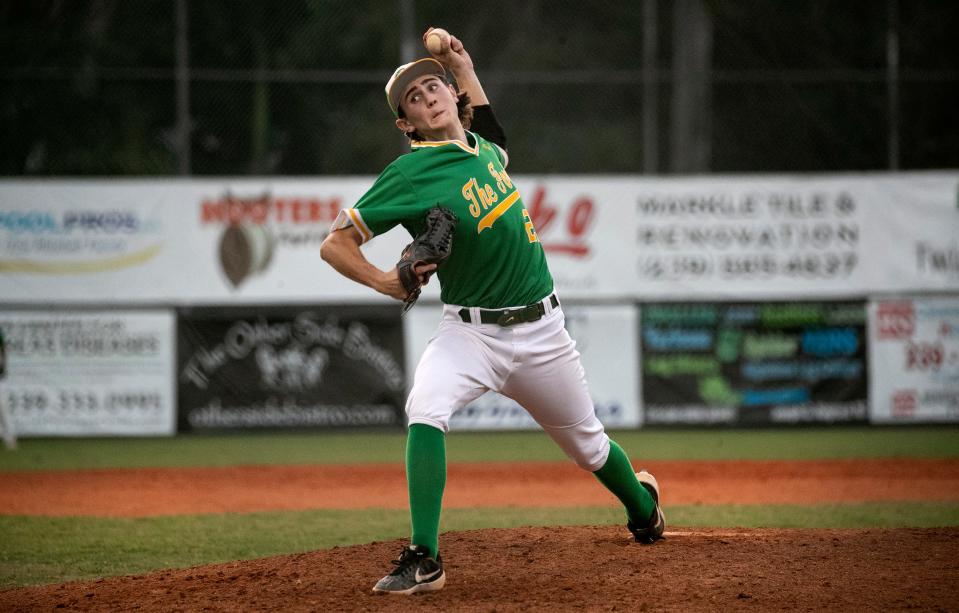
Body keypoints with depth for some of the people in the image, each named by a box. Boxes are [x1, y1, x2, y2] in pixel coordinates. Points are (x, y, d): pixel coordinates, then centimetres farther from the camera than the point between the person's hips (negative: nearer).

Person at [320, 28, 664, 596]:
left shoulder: (484, 147, 5)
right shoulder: (411, 174, -13)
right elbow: (335, 244, -13)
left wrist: (465, 66, 23)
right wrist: (387, 282, -28)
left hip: (540, 331, 5)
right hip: (471, 332, -4)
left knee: (589, 443, 17)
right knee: (426, 411, -32)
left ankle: (643, 506, 50)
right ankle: (423, 561, -29)